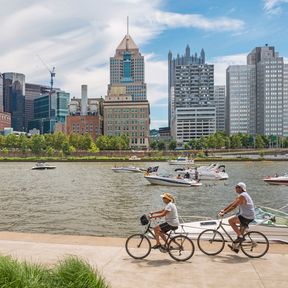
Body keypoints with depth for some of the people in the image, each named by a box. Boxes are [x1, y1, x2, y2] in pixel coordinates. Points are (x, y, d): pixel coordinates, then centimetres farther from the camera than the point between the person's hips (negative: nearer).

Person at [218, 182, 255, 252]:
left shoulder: (242, 196, -17)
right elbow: (232, 203, 16)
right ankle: (235, 247, 24)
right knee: (240, 230, 18)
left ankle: (240, 237, -7)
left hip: (246, 217, -10)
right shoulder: (241, 195, 15)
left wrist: (224, 213, -22)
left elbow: (234, 206, -23)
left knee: (231, 221, -11)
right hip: (249, 217, 10)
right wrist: (223, 209, 9)